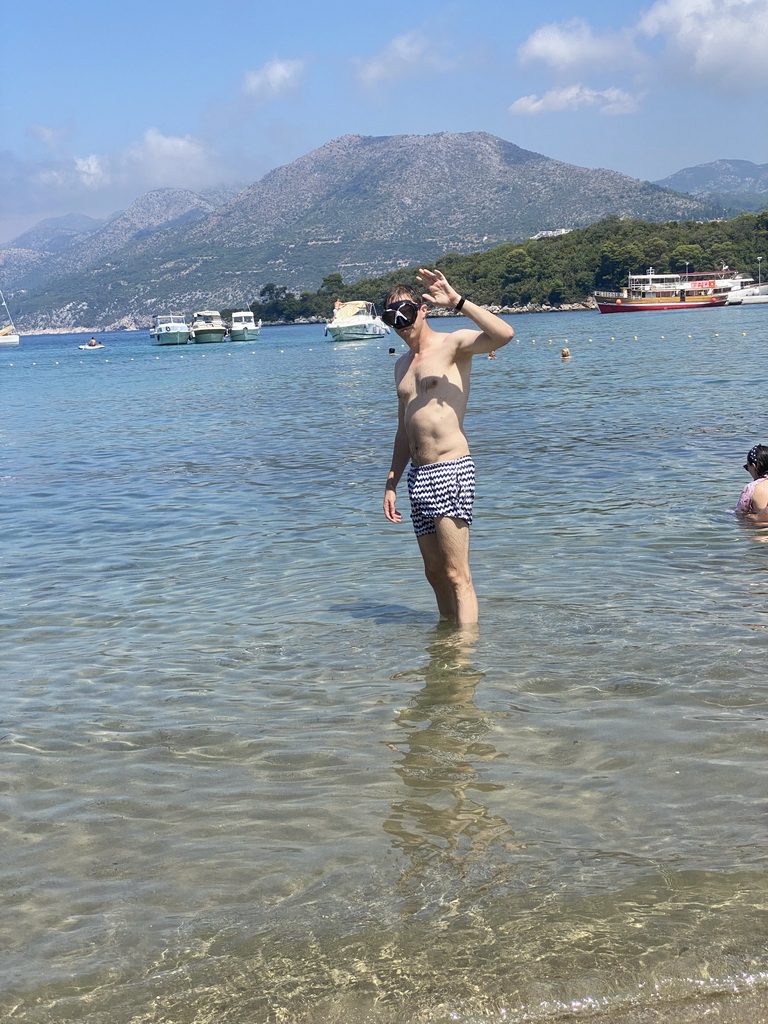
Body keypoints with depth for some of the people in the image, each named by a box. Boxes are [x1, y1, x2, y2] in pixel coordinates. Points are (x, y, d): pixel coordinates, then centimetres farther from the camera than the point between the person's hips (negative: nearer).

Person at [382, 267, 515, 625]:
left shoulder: (452, 344, -3)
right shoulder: (402, 365, 19)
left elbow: (504, 334, -24)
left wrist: (457, 301, -25)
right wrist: (391, 483, 22)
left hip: (451, 470, -8)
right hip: (418, 475, 8)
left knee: (457, 574, -10)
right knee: (435, 573, 13)